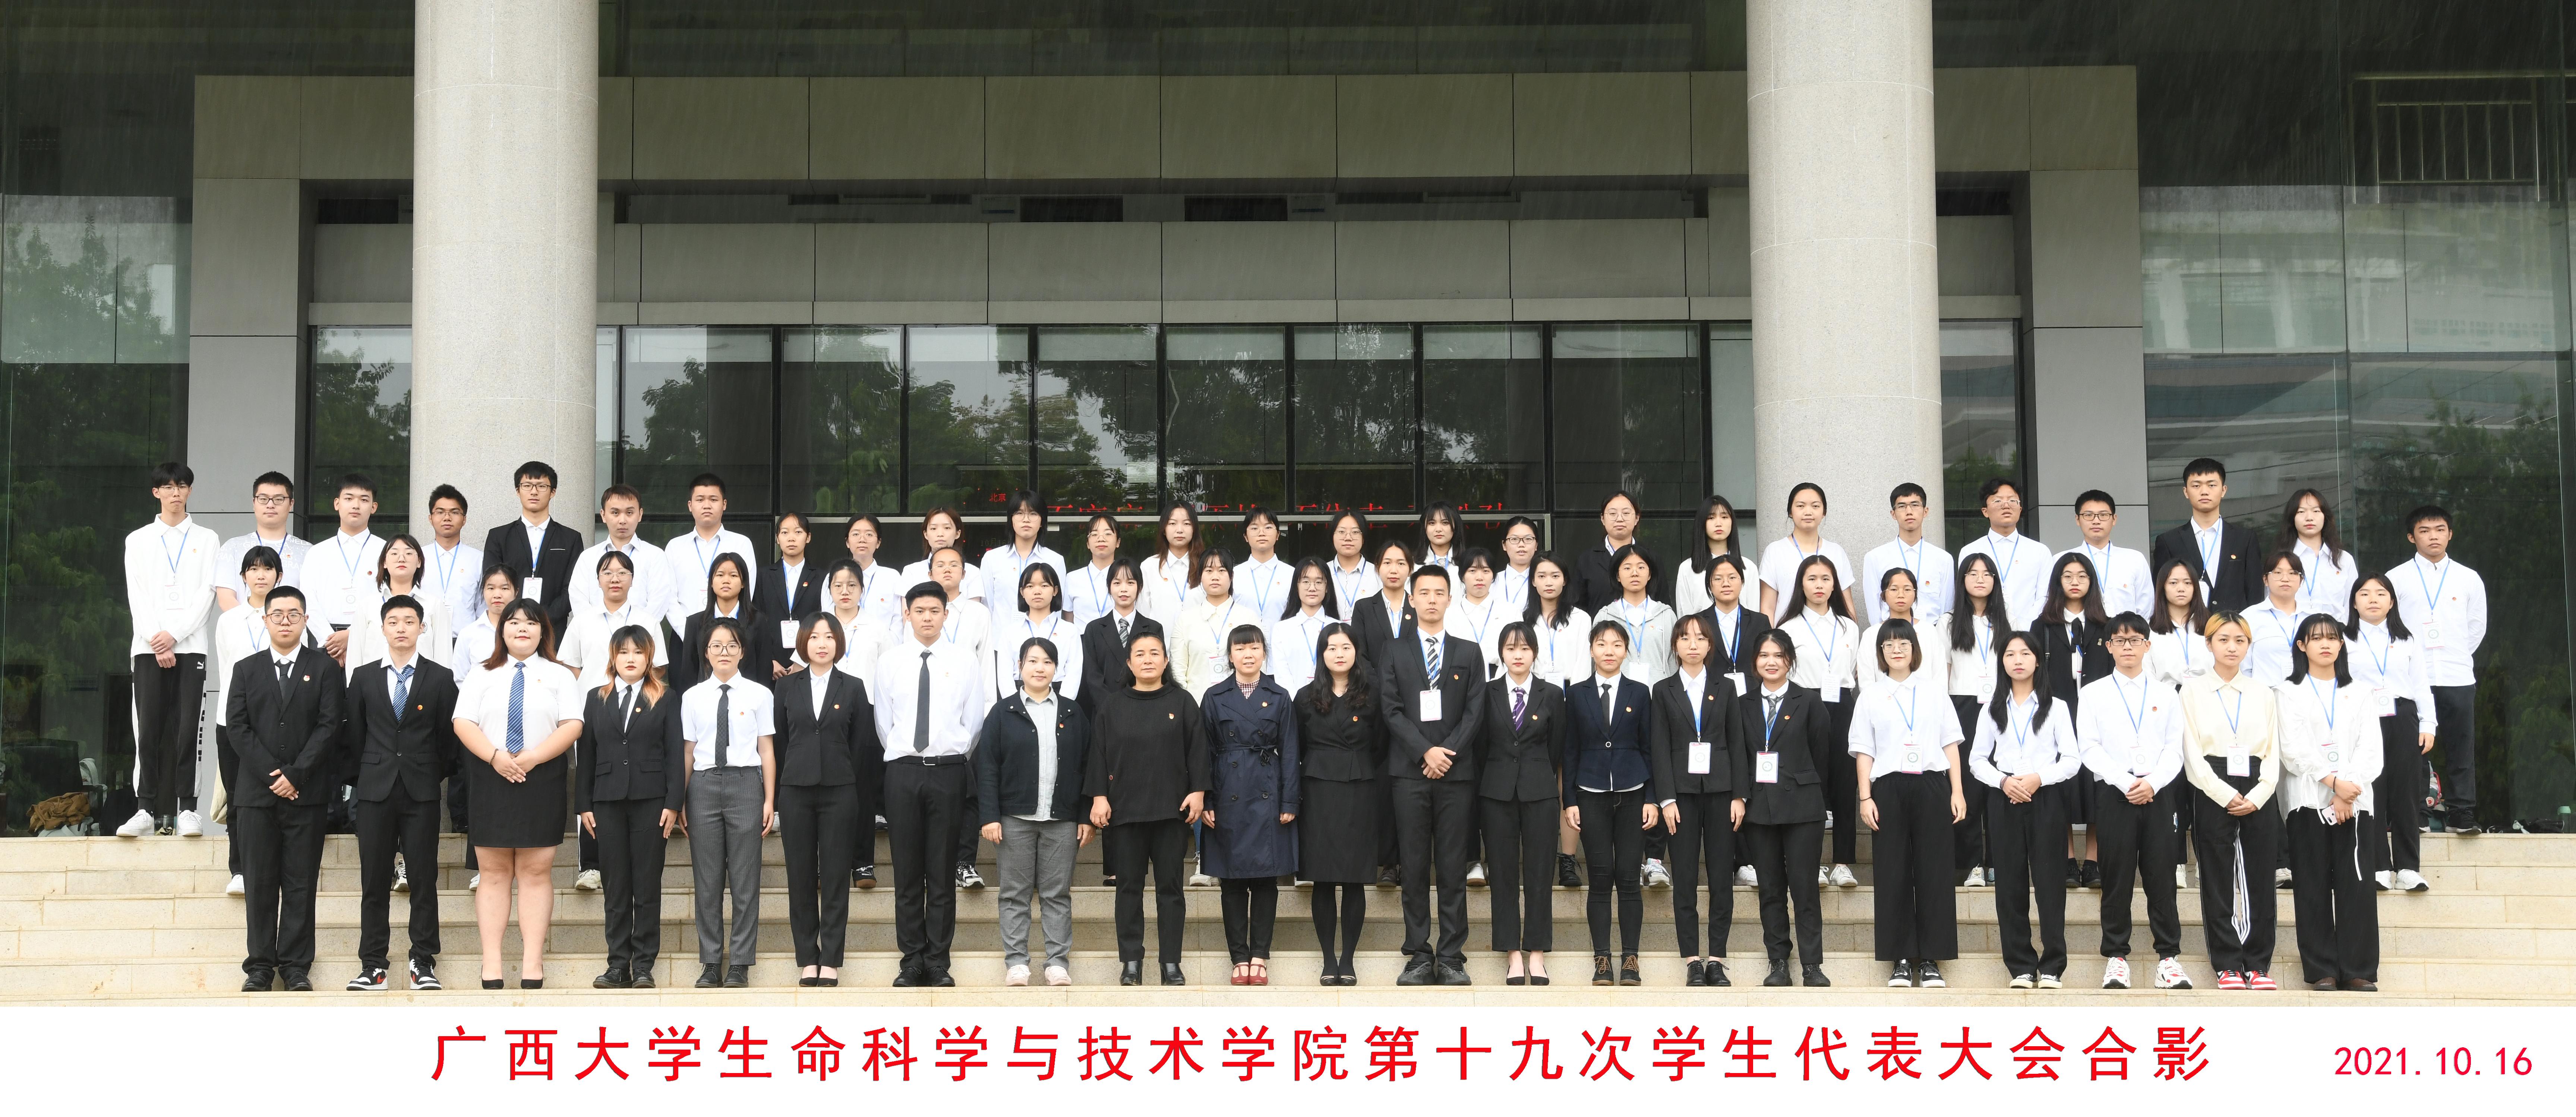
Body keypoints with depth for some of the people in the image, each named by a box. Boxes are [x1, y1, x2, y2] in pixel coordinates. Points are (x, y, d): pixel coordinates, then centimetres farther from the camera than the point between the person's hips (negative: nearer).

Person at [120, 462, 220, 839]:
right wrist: (156, 642, -7)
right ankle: (147, 810, -5)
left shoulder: (206, 540, 12)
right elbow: (136, 597, 5)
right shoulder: (138, 540, 14)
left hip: (190, 645, -1)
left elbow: (207, 592, 1)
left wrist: (174, 634, -10)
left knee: (186, 729, -6)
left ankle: (185, 809, -6)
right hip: (149, 646, 1)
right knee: (149, 729, -6)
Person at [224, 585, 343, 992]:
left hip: (305, 792, -2)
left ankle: (296, 966, 3)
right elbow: (238, 728, 3)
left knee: (301, 884, 0)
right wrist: (271, 774, -9)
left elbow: (329, 726, -2)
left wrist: (296, 774, -11)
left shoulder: (323, 668, 6)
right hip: (256, 793, 2)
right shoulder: (246, 669, 12)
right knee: (259, 883, 2)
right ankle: (260, 966, 7)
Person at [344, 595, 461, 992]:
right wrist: (365, 776, 13)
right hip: (375, 791, 1)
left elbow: (449, 736, 6)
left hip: (421, 792, -1)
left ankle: (423, 962, 6)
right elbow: (355, 734, 13)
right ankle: (372, 964, 7)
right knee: (374, 881, 2)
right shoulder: (363, 677, 8)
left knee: (424, 878, 0)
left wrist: (438, 776, 6)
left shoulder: (440, 679, 4)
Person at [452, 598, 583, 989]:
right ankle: (491, 965, 1)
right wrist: (495, 757, -13)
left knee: (536, 871, -3)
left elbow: (572, 726, -2)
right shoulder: (482, 675, 14)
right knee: (494, 872, 1)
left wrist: (532, 758, -14)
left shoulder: (559, 676, 10)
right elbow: (463, 723, 3)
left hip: (543, 778, -1)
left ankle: (533, 964, -2)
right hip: (490, 779, 1)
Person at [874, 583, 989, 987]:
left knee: (943, 873, 1)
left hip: (949, 770, -1)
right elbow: (883, 722, 11)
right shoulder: (889, 661, 6)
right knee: (907, 873, 2)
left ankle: (938, 963, 6)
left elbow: (974, 720, 7)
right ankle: (912, 961, 7)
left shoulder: (965, 661, 5)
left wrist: (955, 756, 9)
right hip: (902, 770, 1)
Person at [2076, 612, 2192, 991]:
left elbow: (2175, 749, 5)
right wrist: (2126, 783, -12)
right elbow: (2089, 748, -1)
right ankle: (2116, 956, 4)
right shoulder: (2094, 693, 8)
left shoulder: (2166, 695, 12)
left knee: (2162, 875, 0)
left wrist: (2153, 784, -11)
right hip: (2113, 791, -1)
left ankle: (2169, 955, 4)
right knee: (2117, 877, -1)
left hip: (2159, 792, 1)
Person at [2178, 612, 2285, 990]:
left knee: (2261, 880, 0)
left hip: (2258, 793, 2)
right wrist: (2226, 795, -10)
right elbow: (2192, 753, -2)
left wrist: (2257, 796, -6)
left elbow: (2273, 751, 9)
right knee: (2219, 882, -2)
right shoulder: (2193, 691, 5)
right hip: (2213, 792, -2)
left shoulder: (2264, 693, 13)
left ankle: (2259, 964, 6)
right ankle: (2228, 965, 3)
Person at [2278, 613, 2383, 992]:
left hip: (2354, 801, 2)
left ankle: (2358, 970, -3)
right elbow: (2294, 750, -4)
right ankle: (2322, 970, 0)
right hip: (2308, 800, -2)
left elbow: (2370, 750, 5)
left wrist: (2348, 793, -9)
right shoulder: (2290, 692, 8)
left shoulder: (2358, 694, 16)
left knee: (2357, 885, -5)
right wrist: (2334, 782, -14)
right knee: (2314, 886, -3)